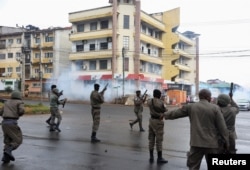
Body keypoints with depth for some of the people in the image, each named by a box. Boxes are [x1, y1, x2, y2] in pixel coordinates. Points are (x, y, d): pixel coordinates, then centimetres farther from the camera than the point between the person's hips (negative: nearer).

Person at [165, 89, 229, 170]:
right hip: (211, 143, 0)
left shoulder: (190, 107, 1)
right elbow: (222, 127, -3)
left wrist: (165, 115, 31)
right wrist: (226, 142, 6)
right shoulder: (215, 108, -3)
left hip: (196, 143, 1)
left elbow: (176, 112, 13)